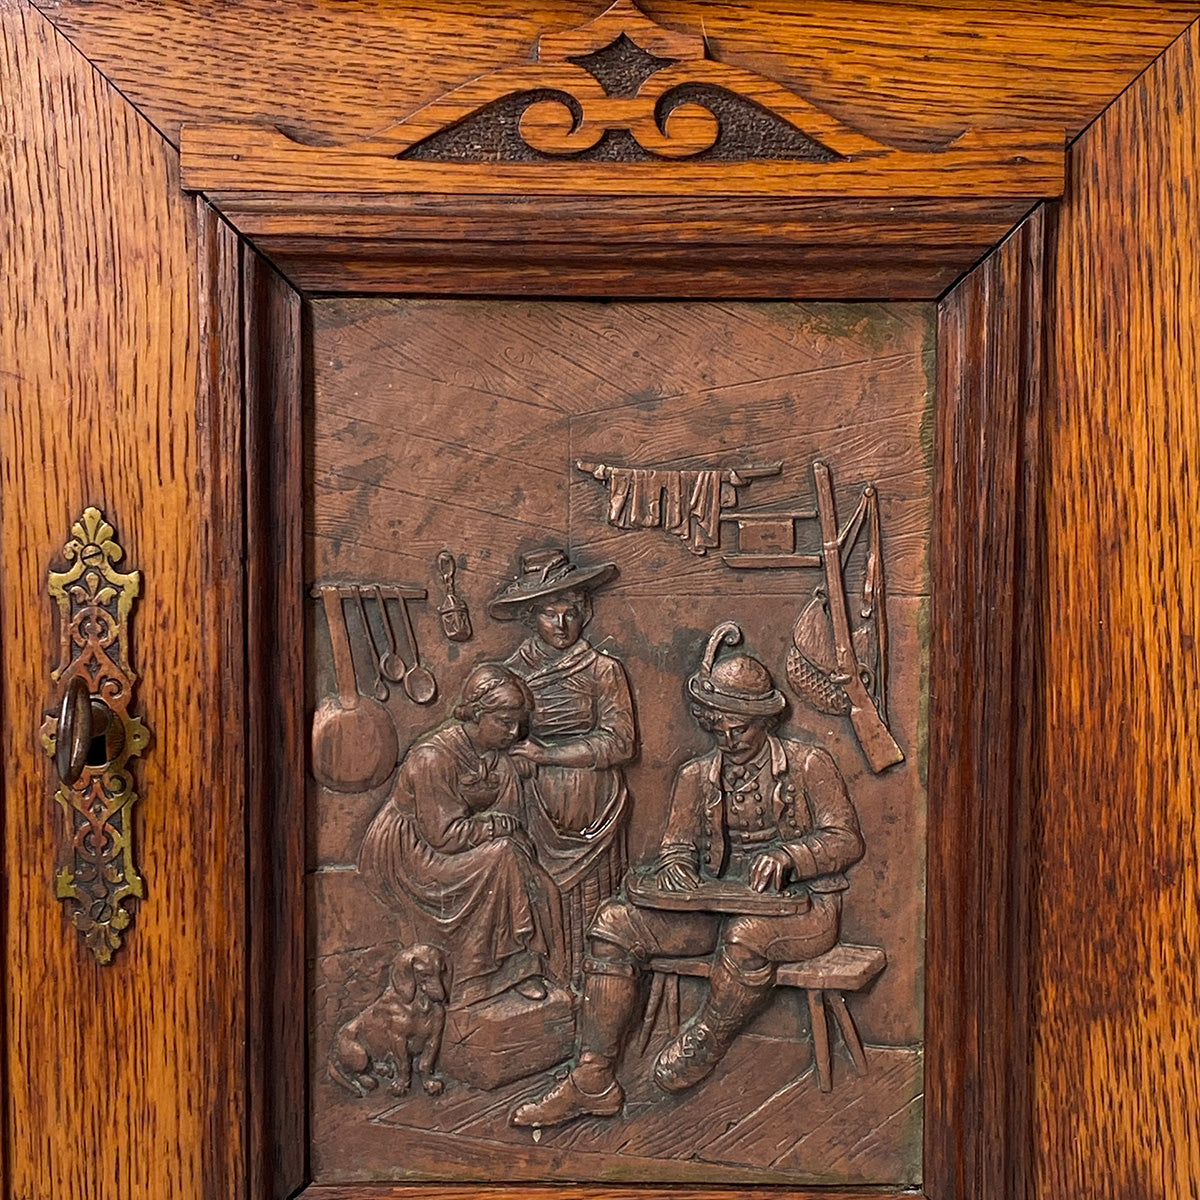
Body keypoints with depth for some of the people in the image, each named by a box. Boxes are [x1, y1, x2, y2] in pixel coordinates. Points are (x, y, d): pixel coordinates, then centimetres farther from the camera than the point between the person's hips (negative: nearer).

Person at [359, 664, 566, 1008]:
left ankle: (520, 962, 2)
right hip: (407, 850, -7)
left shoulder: (497, 756, -3)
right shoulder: (432, 758, -27)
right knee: (498, 857, -26)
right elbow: (444, 834, -27)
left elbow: (507, 817, 1)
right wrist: (498, 826, -18)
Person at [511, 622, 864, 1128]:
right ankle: (592, 1082, -15)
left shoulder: (809, 765, 0)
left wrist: (788, 856, -23)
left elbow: (847, 840, -4)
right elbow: (677, 845, 12)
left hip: (801, 904, -4)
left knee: (746, 933, -40)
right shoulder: (696, 776, 11)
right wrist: (673, 869, -13)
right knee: (616, 922, -16)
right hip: (719, 905, 4)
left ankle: (704, 1046, -10)